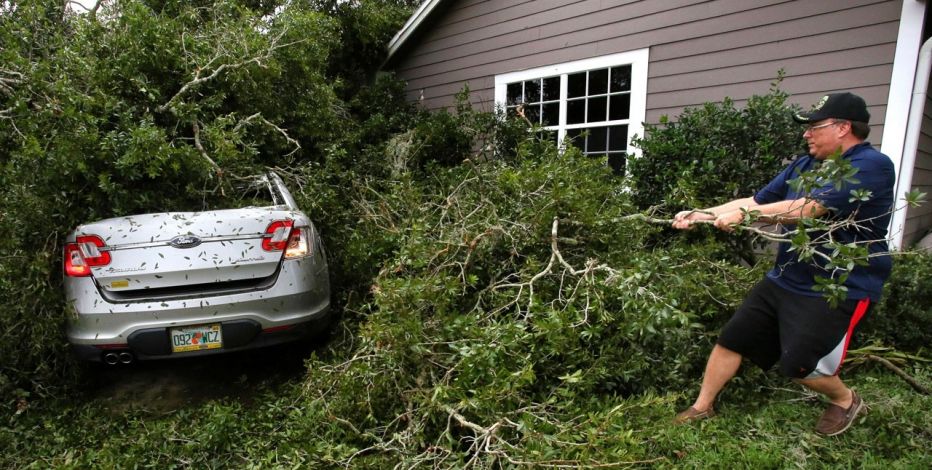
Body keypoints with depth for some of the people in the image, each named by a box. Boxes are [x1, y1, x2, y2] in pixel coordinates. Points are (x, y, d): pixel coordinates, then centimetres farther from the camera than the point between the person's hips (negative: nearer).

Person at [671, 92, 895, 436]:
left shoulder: (871, 166, -16)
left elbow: (810, 208, -30)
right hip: (784, 280, 8)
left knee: (798, 365, -8)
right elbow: (757, 201, 7)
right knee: (732, 338, 5)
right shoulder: (804, 166, 8)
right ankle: (702, 408, 20)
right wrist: (701, 215, -3)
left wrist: (744, 214, -29)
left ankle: (846, 401, 28)